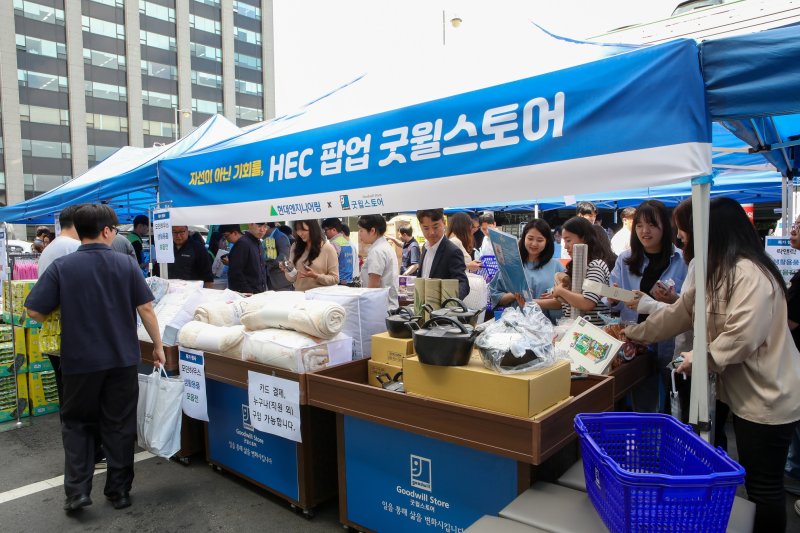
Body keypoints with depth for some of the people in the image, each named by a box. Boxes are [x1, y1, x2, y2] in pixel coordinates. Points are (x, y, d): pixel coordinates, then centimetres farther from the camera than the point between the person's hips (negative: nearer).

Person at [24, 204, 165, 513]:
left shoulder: (61, 267, -6)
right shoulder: (126, 265, -4)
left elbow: (35, 313, -7)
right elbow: (146, 309, -5)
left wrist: (63, 313, 14)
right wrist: (157, 346, 4)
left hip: (80, 360, 0)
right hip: (122, 359, 1)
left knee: (77, 423, 18)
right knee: (119, 426, 11)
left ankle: (77, 490, 12)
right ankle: (119, 491, 20)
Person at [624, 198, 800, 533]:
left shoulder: (750, 274, -21)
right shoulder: (718, 273, 12)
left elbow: (741, 337, -28)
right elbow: (680, 313, 15)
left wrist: (698, 358, -16)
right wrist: (634, 333, 15)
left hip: (767, 397, -10)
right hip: (746, 392, 10)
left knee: (764, 486, 4)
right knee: (753, 481, 19)